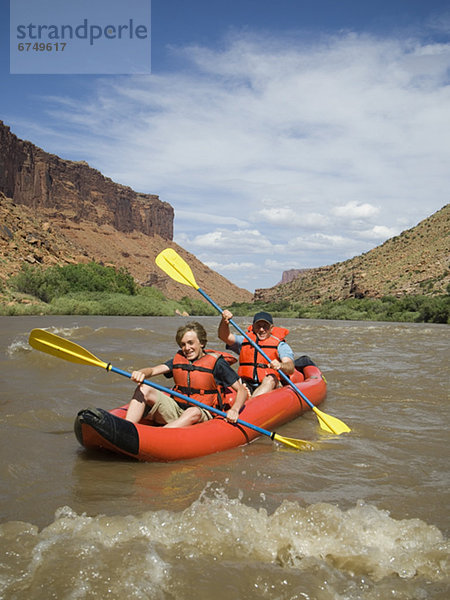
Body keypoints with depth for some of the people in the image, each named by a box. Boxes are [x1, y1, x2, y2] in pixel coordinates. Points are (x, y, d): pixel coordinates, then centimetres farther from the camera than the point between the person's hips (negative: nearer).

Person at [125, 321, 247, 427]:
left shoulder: (216, 362, -2)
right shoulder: (179, 359, 11)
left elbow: (242, 390, -2)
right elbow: (152, 370, 0)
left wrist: (234, 409, -23)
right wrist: (141, 373, -24)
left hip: (202, 415, -4)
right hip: (176, 410, 4)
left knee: (194, 412, -40)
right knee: (144, 389, -16)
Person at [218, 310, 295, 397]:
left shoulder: (280, 345, 5)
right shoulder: (244, 341, 16)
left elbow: (291, 368, -11)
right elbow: (224, 336, 2)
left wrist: (280, 366, -35)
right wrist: (224, 321, -18)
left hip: (272, 387, -3)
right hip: (247, 386, 4)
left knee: (270, 379, -35)